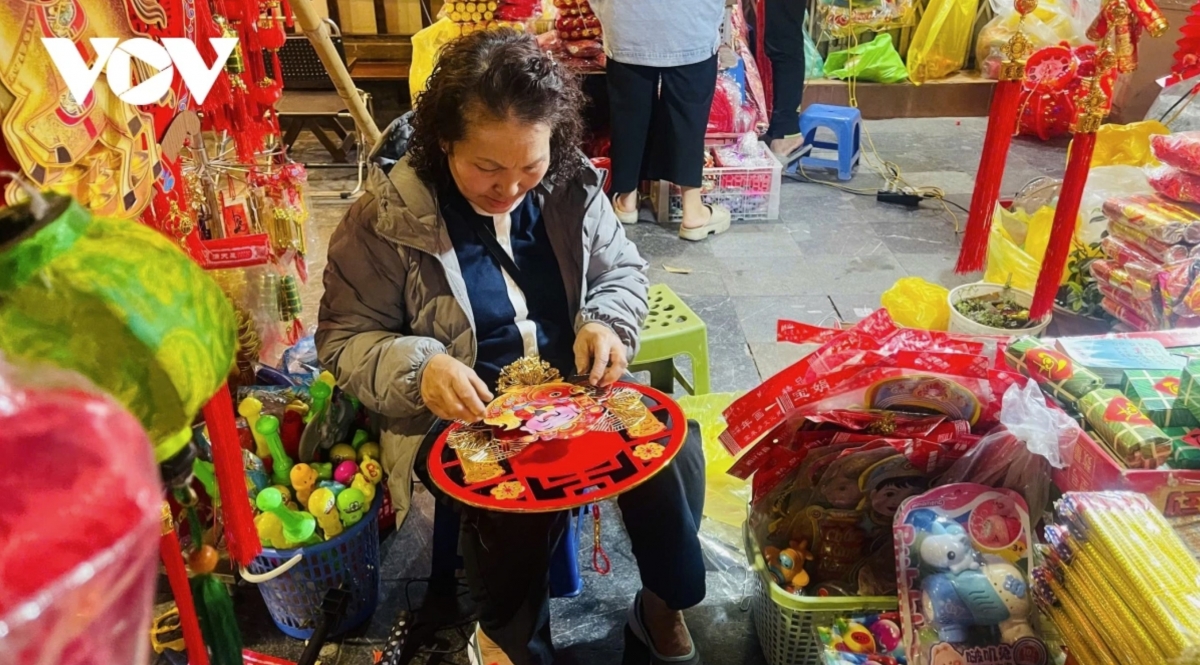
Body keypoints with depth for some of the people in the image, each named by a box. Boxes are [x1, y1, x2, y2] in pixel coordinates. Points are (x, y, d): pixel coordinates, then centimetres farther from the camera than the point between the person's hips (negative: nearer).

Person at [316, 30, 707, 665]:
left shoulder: (572, 185, -3)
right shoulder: (385, 217, -13)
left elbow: (622, 270, 12)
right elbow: (344, 337, -5)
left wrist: (607, 324, -11)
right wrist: (418, 370, -26)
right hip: (459, 412, -3)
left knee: (673, 452, -20)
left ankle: (665, 606, 10)